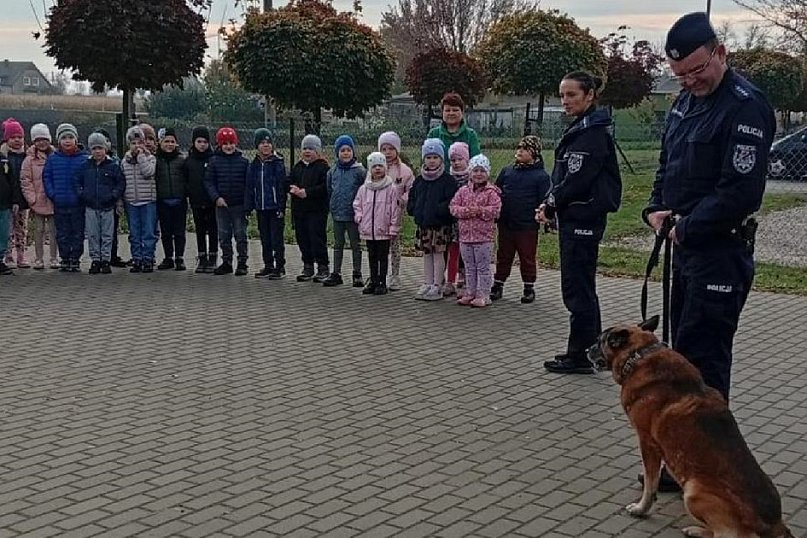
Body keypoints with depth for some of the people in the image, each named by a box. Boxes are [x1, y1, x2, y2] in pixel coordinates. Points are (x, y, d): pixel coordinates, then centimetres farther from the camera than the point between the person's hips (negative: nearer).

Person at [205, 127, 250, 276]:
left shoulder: (243, 161, -1)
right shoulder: (215, 161, 2)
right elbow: (209, 181, 2)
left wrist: (248, 204, -6)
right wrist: (216, 197, -11)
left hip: (239, 205, -2)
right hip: (221, 205, 2)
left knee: (240, 235, 4)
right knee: (224, 236, 9)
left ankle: (242, 263, 11)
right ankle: (226, 263, 18)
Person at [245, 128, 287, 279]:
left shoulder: (278, 163, -5)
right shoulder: (254, 165, 10)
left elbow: (282, 186, -8)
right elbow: (250, 187, 12)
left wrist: (281, 207, -14)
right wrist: (248, 207, 7)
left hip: (275, 207, -5)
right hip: (261, 208, 5)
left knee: (277, 238, -2)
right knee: (265, 239, 12)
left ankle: (280, 267, 5)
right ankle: (268, 266, 20)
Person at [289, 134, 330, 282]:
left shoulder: (323, 167, -5)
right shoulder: (297, 167, 17)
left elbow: (325, 187, -15)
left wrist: (307, 192, -19)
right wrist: (293, 189, -7)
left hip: (317, 210, -7)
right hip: (299, 209, 7)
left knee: (317, 238, -7)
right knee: (302, 238, 9)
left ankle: (323, 268, 1)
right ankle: (308, 267, 19)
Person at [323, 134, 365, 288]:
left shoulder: (359, 171, -8)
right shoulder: (332, 171, 4)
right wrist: (332, 206, 10)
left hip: (353, 214, -4)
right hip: (337, 214, 4)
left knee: (356, 245, 6)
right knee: (338, 245, 11)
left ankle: (357, 274, 14)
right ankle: (336, 274, 17)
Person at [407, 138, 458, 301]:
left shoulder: (447, 180, -8)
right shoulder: (419, 179, 10)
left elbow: (450, 202, -15)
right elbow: (412, 198, 16)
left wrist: (437, 210, -23)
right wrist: (414, 209, -1)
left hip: (440, 225, -6)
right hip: (423, 224, 6)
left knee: (438, 254, 0)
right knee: (426, 254, 12)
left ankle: (437, 287, 6)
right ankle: (427, 284, 20)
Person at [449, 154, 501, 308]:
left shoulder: (492, 192, -5)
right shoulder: (463, 190, 8)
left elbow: (495, 210, -14)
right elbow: (453, 207, 2)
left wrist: (480, 211, -22)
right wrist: (466, 211, -14)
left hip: (484, 237, -5)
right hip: (465, 235, 5)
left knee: (483, 267, 2)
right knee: (469, 267, 14)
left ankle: (483, 295, 8)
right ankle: (470, 293, 24)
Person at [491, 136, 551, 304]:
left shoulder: (541, 176, -5)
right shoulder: (507, 171, 9)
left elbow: (544, 201, -5)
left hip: (527, 226, -4)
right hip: (505, 225, 4)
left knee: (527, 258, 7)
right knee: (503, 257, 14)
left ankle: (529, 288, 20)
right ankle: (497, 285, 24)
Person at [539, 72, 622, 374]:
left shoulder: (592, 132, -15)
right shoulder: (582, 128, 16)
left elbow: (577, 179, -20)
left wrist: (550, 206, -9)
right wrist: (551, 204, 3)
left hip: (582, 220, -10)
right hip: (578, 218, 10)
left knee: (577, 286, -4)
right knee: (582, 284, 16)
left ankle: (579, 355, 3)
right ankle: (592, 346, 26)